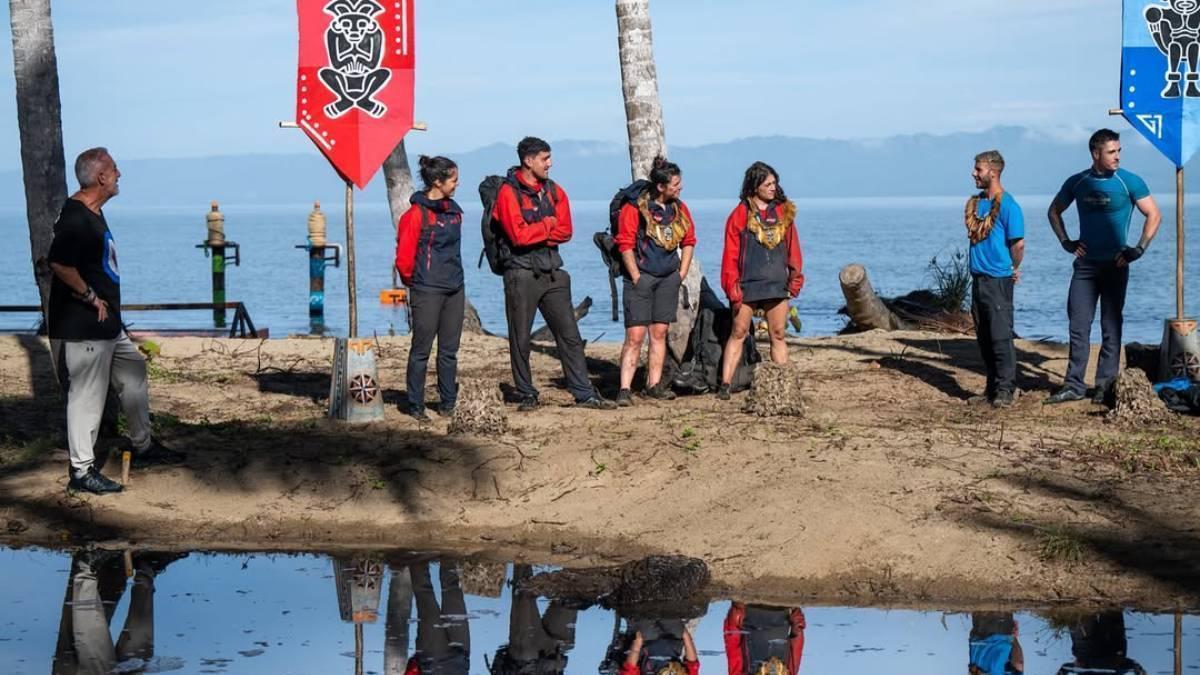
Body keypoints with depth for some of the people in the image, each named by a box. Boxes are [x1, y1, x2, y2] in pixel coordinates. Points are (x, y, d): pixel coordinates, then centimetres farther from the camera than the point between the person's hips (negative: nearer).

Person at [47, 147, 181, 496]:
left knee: (133, 373, 21)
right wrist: (91, 297, -21)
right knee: (86, 395, -4)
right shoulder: (76, 218, -21)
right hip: (81, 329, -11)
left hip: (107, 324, 11)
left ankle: (143, 447, 34)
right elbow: (59, 264, -32)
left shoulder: (93, 213, 12)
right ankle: (82, 472, 2)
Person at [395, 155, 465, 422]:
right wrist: (414, 282, 3)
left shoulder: (453, 210, 10)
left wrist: (453, 276, 16)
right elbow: (404, 258, -10)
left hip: (454, 289, 7)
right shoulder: (417, 214, -13)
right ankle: (416, 406, 6)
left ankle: (448, 403, 16)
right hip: (427, 291, -7)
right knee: (421, 351, 0)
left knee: (449, 350, 10)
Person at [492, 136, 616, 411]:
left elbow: (565, 231, 1)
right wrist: (548, 225, -6)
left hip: (552, 273, 5)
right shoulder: (509, 193, -7)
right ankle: (527, 395, 13)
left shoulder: (554, 191, 11)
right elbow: (518, 235, -18)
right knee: (520, 339, 2)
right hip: (521, 273, -5)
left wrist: (534, 232, -11)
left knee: (570, 335, 4)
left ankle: (584, 393, 6)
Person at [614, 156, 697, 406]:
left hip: (668, 279, 6)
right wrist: (636, 278, -12)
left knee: (659, 333, 8)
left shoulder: (679, 208, 7)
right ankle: (624, 389, -9)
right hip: (641, 277, -6)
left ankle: (654, 385, 14)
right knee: (635, 335, -9)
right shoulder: (634, 208, -12)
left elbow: (689, 241, 17)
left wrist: (682, 273, 9)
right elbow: (625, 245, -12)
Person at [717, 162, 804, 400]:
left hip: (777, 285, 3)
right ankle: (725, 384, 0)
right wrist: (732, 287, -8)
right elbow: (731, 253, -3)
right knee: (739, 332, 0)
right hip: (748, 286, -3)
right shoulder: (740, 214, -2)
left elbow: (792, 247, 12)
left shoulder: (784, 211, 9)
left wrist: (795, 277, 5)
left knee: (779, 334, 6)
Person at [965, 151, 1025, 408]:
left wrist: (1013, 269, 0)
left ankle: (1005, 389, -3)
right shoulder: (975, 203, 11)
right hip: (978, 278, 8)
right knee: (984, 337, 11)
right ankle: (992, 386, 19)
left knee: (1001, 336, -7)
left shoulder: (1007, 205, -12)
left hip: (998, 279, -8)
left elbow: (1018, 244, -11)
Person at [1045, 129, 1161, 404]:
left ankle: (1105, 385, 7)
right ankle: (1074, 385, 6)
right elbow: (1054, 211, 18)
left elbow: (1154, 215, -3)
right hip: (1085, 263, 3)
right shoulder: (1077, 183, 4)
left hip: (1114, 265, -3)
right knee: (1078, 325, 2)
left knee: (1111, 327, 1)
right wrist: (1066, 242, 7)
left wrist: (1138, 249, -10)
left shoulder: (1129, 182, -6)